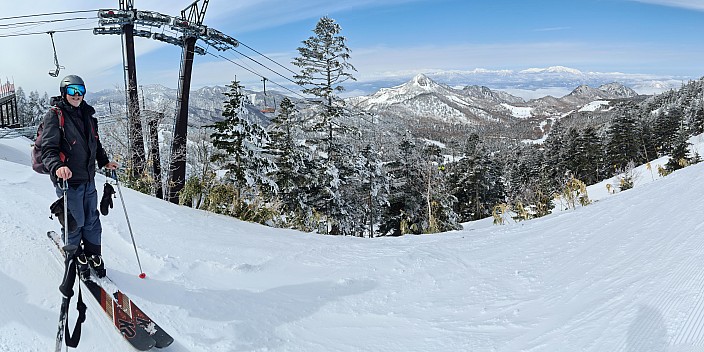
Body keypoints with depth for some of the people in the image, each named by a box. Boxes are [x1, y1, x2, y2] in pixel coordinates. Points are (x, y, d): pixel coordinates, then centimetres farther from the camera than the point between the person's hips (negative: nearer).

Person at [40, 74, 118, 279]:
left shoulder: (87, 115, 12)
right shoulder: (54, 115, -9)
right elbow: (48, 148, -16)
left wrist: (104, 162, 18)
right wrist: (57, 167, -34)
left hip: (88, 178, 6)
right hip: (68, 180, -6)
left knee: (92, 219, 12)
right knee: (74, 222, 4)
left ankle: (93, 255, 28)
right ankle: (75, 257, 25)